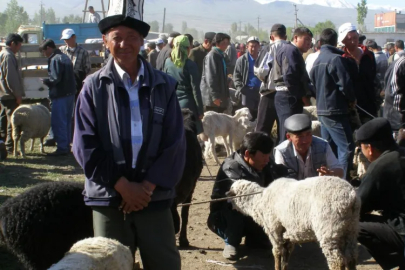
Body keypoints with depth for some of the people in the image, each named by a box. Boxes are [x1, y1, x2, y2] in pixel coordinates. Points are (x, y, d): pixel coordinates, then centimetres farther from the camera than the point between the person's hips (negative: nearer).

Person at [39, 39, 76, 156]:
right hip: (70, 93, 10)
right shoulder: (65, 57, 15)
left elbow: (55, 79, -22)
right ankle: (67, 146, 21)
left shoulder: (54, 59, -14)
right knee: (67, 121, 15)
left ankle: (62, 147, -4)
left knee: (58, 122, -4)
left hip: (60, 95, -10)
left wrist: (45, 81, -4)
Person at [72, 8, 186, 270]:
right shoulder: (94, 87, 0)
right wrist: (123, 186, -10)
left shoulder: (164, 85, 2)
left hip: (155, 196, 0)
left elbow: (175, 143, 0)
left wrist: (147, 186, -10)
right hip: (109, 198, 0)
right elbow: (86, 145, -4)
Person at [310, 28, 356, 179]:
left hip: (322, 110, 9)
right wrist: (352, 99, -3)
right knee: (346, 148, -9)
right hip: (336, 111, -9)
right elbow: (345, 83, -19)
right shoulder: (336, 59, -15)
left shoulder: (317, 61, 13)